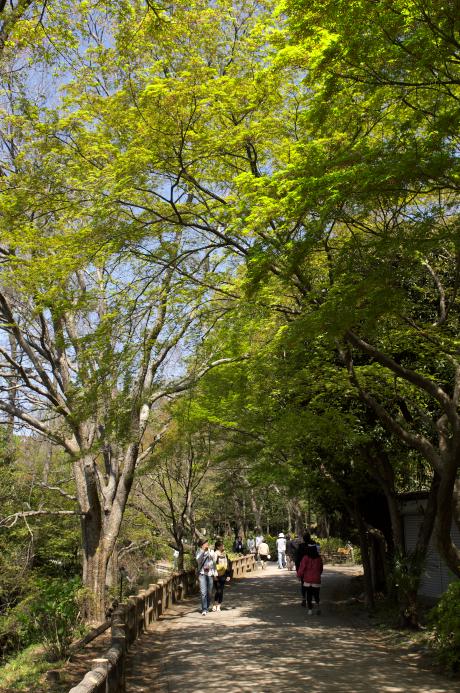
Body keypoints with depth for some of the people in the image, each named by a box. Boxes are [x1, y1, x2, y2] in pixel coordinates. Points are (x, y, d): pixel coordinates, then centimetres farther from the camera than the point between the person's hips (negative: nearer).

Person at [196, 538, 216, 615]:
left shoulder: (210, 552, 10)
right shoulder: (199, 552, 0)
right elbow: (198, 560, -19)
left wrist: (215, 573, 14)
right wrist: (203, 550, -21)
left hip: (210, 573, 3)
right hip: (202, 573, -3)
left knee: (209, 592, 8)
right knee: (203, 592, -13)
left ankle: (207, 607, 25)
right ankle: (204, 609, -11)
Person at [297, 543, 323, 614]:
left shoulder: (306, 558, -12)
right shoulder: (319, 558, -1)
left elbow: (302, 568, -12)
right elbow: (321, 569, 10)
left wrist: (299, 575, 3)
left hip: (307, 580, -2)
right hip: (316, 579, 2)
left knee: (309, 595, 7)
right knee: (316, 594, 14)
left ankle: (310, 609, 8)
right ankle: (317, 605, -3)